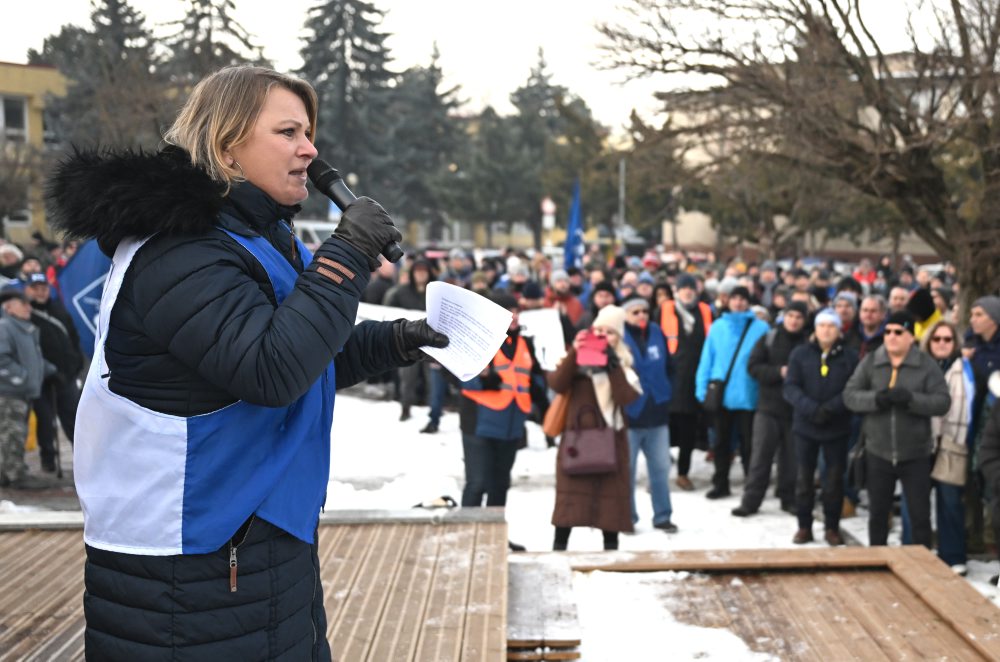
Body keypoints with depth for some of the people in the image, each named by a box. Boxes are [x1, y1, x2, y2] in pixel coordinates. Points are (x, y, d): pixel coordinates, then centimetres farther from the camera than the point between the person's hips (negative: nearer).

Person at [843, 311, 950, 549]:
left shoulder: (927, 365, -5)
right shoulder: (870, 362, 1)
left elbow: (943, 401, -11)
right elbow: (849, 395, -4)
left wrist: (911, 399, -27)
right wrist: (876, 398, -23)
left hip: (915, 455, -2)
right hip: (878, 452, 2)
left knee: (920, 515, 3)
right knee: (878, 513, 15)